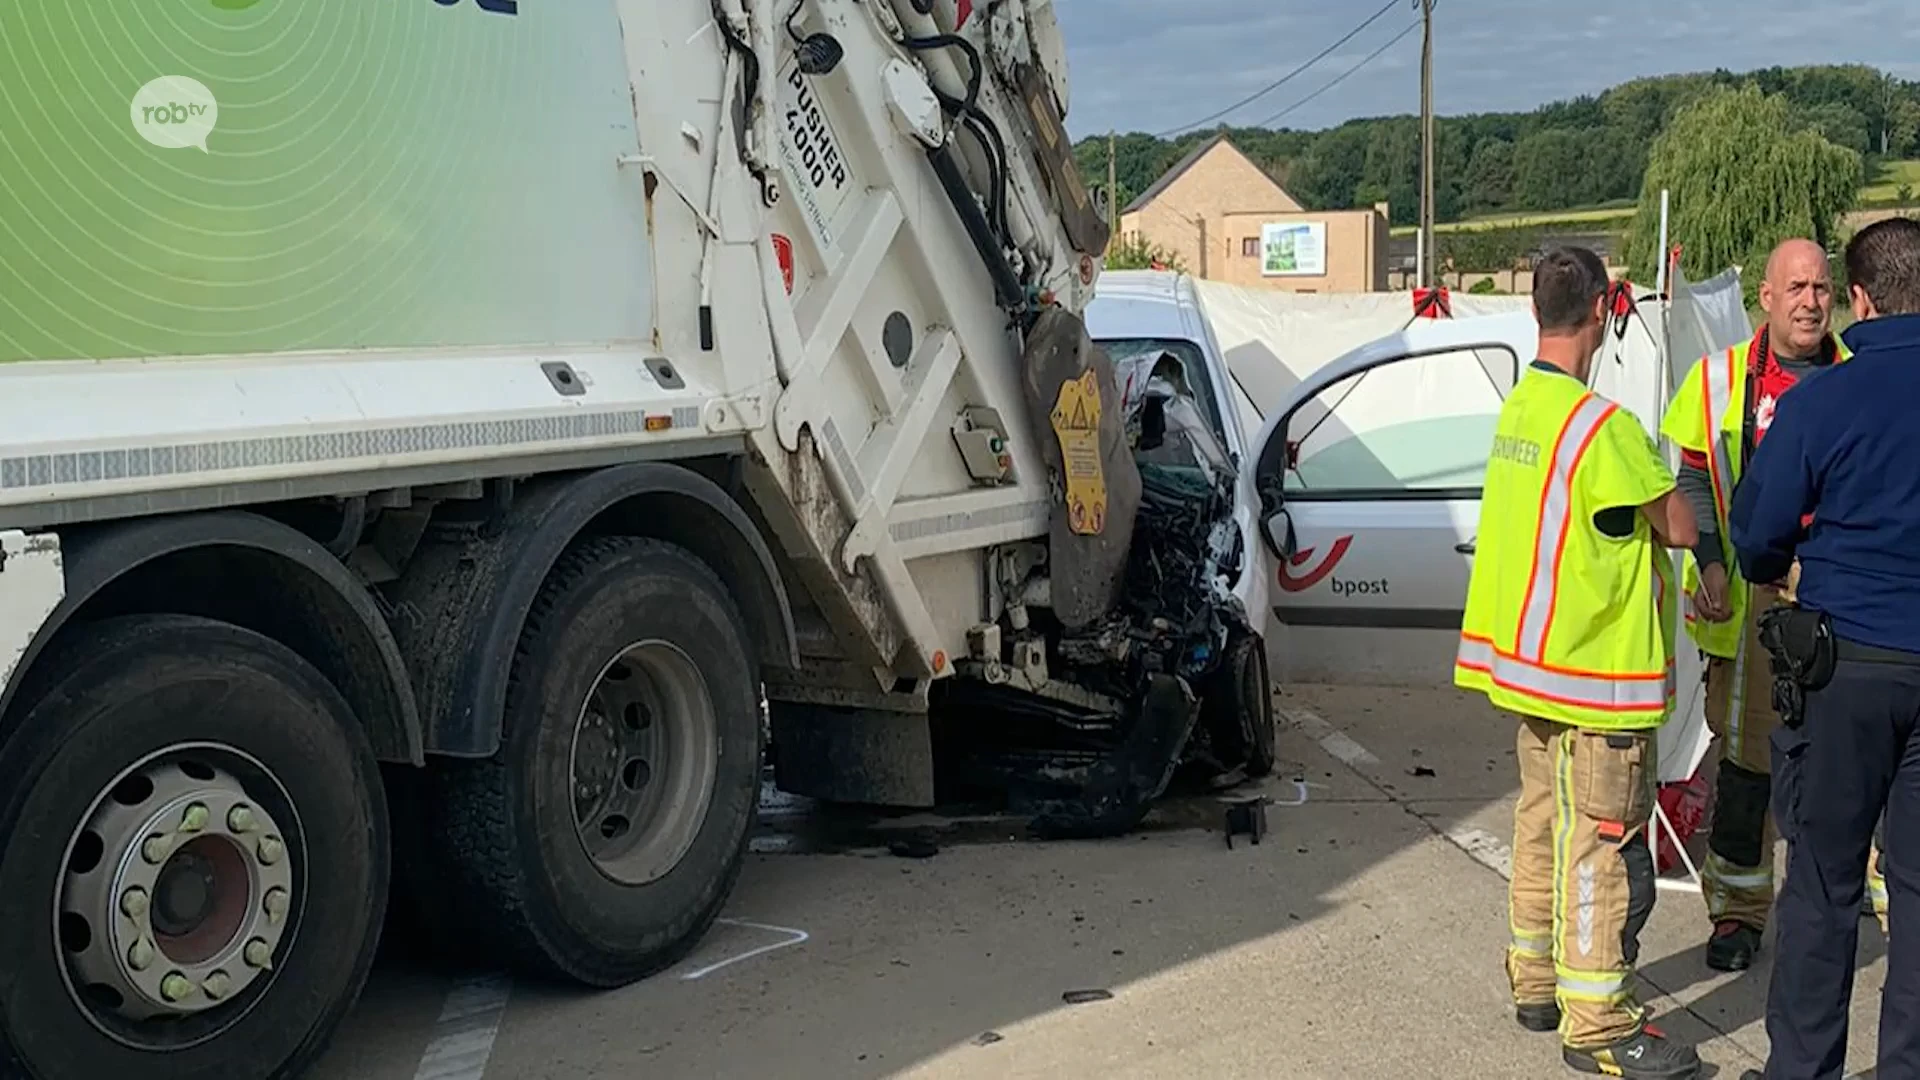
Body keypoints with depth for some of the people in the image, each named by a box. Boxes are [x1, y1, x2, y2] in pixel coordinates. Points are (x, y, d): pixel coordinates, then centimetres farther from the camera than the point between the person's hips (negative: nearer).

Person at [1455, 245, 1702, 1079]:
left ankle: (1538, 982, 29)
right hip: (1595, 671, -9)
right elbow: (1679, 528, -16)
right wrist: (1656, 482, 3)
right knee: (1603, 848, -2)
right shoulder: (1601, 424, -21)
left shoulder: (1518, 408, 7)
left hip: (1533, 659, 9)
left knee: (1544, 824, 18)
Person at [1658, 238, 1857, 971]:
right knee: (1746, 753, 5)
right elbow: (1693, 479, 7)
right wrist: (1710, 563, -7)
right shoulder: (1722, 378, 5)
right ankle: (1737, 910, 17)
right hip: (1749, 596, 0)